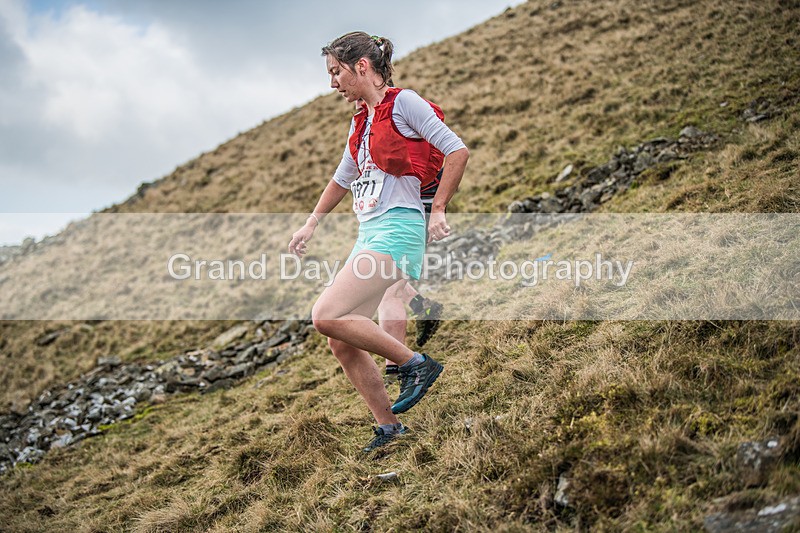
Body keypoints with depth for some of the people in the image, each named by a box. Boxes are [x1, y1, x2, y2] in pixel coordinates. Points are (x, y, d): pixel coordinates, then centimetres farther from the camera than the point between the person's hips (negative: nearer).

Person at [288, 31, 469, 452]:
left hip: (397, 228, -8)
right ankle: (388, 429, 12)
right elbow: (342, 178, 33)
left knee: (327, 316, -21)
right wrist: (310, 225, 32)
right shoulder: (360, 121, 20)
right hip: (369, 234, 9)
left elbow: (457, 150, -8)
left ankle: (416, 364, -7)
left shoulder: (403, 102, -3)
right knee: (341, 343, 2)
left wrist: (437, 210, -8)